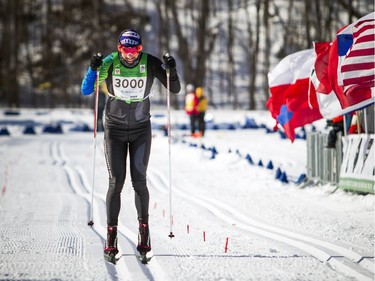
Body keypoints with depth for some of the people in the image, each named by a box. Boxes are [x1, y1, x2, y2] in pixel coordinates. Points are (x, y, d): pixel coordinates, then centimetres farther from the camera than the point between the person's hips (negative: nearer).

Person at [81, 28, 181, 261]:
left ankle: (144, 229, 10)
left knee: (139, 181, -6)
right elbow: (86, 91, -9)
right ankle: (111, 235, -1)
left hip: (141, 130, 0)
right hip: (114, 130, 0)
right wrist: (94, 69, -26)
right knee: (116, 182, -6)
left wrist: (172, 71, -26)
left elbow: (175, 89, -7)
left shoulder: (150, 63, -11)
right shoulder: (109, 63, -11)